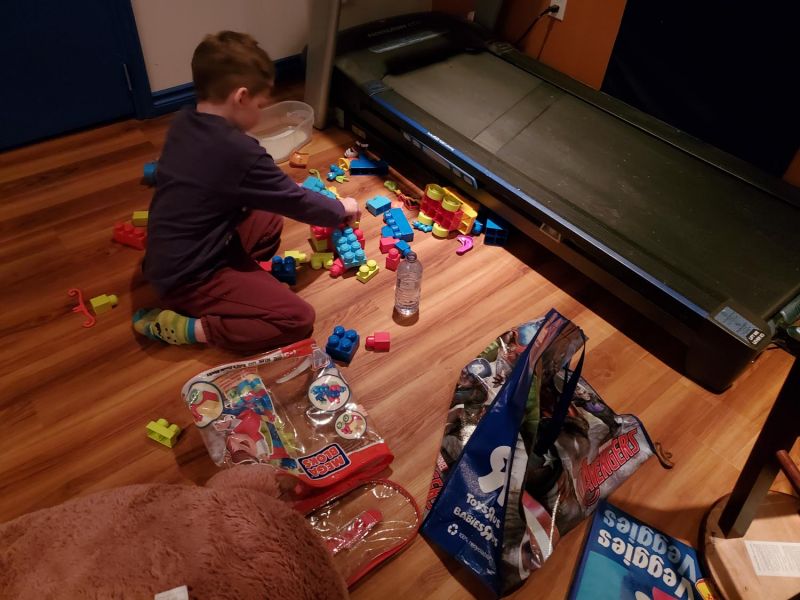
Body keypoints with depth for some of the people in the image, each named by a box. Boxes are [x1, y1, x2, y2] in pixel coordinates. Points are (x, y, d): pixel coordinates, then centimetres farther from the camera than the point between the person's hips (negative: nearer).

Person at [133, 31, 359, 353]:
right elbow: (294, 200, -10)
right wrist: (340, 209, 8)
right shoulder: (240, 151, -24)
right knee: (299, 318, -11)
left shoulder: (183, 122, 1)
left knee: (269, 220, 22)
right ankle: (186, 327, -8)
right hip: (189, 278, -9)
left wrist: (286, 189, 16)